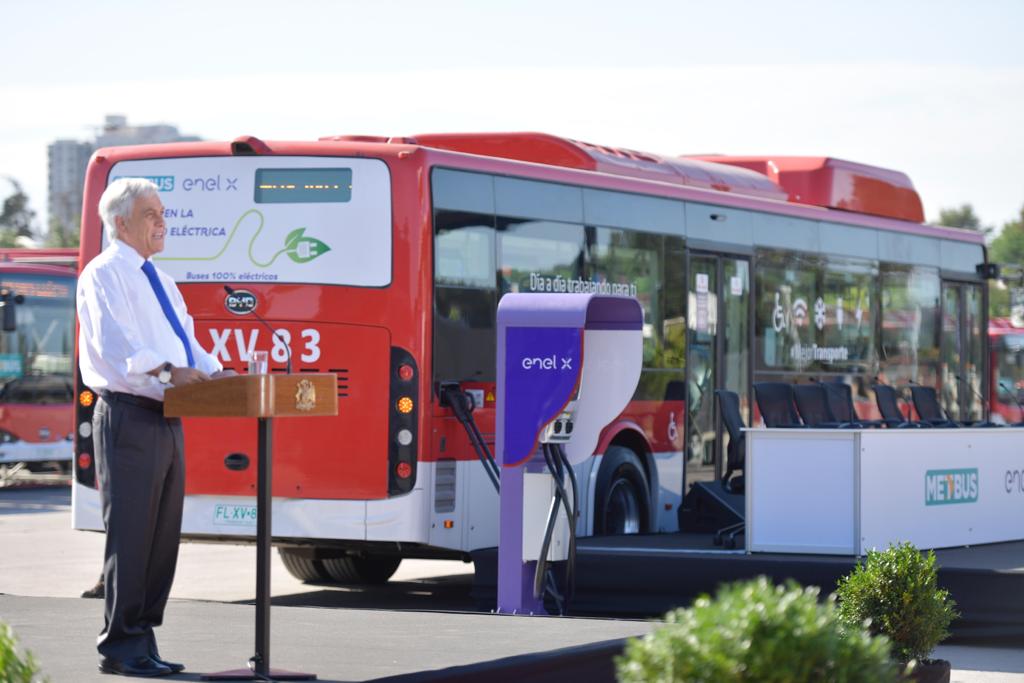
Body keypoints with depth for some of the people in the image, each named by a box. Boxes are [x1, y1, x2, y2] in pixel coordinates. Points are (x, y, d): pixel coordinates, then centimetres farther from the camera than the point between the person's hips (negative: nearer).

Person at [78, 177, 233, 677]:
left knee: (163, 537, 10)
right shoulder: (104, 274, -7)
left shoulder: (159, 281, 21)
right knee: (129, 534, -7)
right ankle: (121, 649, -2)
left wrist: (211, 372, 1)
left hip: (167, 420, 9)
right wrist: (166, 371, -34)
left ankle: (143, 643, 16)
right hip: (129, 416, -9)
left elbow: (186, 341, 21)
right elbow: (114, 342, -21)